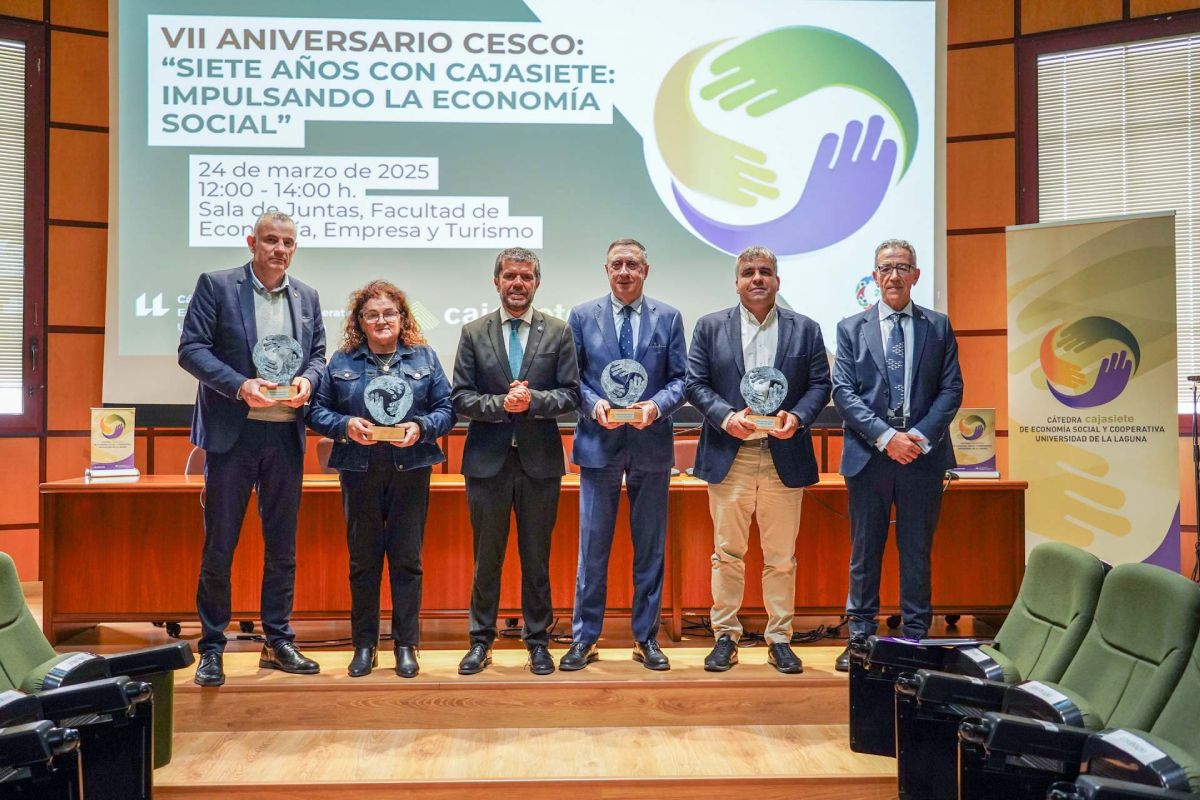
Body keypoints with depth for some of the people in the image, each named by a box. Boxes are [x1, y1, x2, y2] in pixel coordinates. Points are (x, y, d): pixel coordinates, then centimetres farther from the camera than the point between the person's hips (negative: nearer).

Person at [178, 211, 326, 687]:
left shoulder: (307, 298, 12)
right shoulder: (216, 286, -1)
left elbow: (318, 354, 14)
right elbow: (191, 349, -6)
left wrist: (308, 380, -9)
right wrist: (240, 386, -19)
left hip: (286, 435, 4)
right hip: (232, 433, -4)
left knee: (282, 547, 10)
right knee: (218, 547, 3)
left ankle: (278, 643, 22)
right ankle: (211, 650, 15)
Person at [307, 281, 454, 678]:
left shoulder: (425, 358, 6)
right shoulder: (342, 361, 5)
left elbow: (447, 409, 3)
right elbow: (317, 411, 4)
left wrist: (421, 427, -14)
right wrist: (345, 425, -14)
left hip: (410, 470, 0)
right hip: (360, 471, 0)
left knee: (407, 559, 4)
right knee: (363, 559, 7)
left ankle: (405, 645, 15)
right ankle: (364, 645, 19)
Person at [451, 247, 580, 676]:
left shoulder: (558, 332, 5)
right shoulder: (474, 333, 6)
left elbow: (571, 393, 0)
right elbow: (461, 397, 0)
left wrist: (533, 400, -17)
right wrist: (501, 404, -15)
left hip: (540, 459, 0)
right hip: (487, 459, 0)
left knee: (537, 557, 8)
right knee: (486, 557, 8)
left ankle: (538, 641, 20)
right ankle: (481, 641, 20)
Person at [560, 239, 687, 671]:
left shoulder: (668, 317, 6)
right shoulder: (582, 316, 5)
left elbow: (680, 379, 3)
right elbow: (571, 378, 4)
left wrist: (657, 405, -15)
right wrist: (594, 405, -14)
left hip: (652, 446, 1)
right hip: (599, 445, -1)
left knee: (650, 548, 8)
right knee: (592, 548, 4)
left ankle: (646, 638, 20)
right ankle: (584, 638, 15)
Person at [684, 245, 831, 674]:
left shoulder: (805, 329, 8)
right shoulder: (710, 327, 7)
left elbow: (820, 384, 5)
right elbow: (695, 383, 2)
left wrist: (797, 417, -13)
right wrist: (725, 416, -14)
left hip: (784, 457, 1)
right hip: (729, 456, 0)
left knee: (781, 556, 7)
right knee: (727, 553, 5)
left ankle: (779, 639, 18)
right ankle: (725, 637, 15)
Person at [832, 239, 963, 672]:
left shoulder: (938, 327, 8)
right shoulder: (851, 328, 5)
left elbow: (951, 389, 3)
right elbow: (843, 392, -3)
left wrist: (921, 436, -11)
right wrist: (885, 436, -14)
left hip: (924, 456, 1)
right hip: (868, 456, 0)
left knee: (917, 551, 8)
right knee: (864, 551, 6)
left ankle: (916, 638, 18)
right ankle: (860, 636, 16)